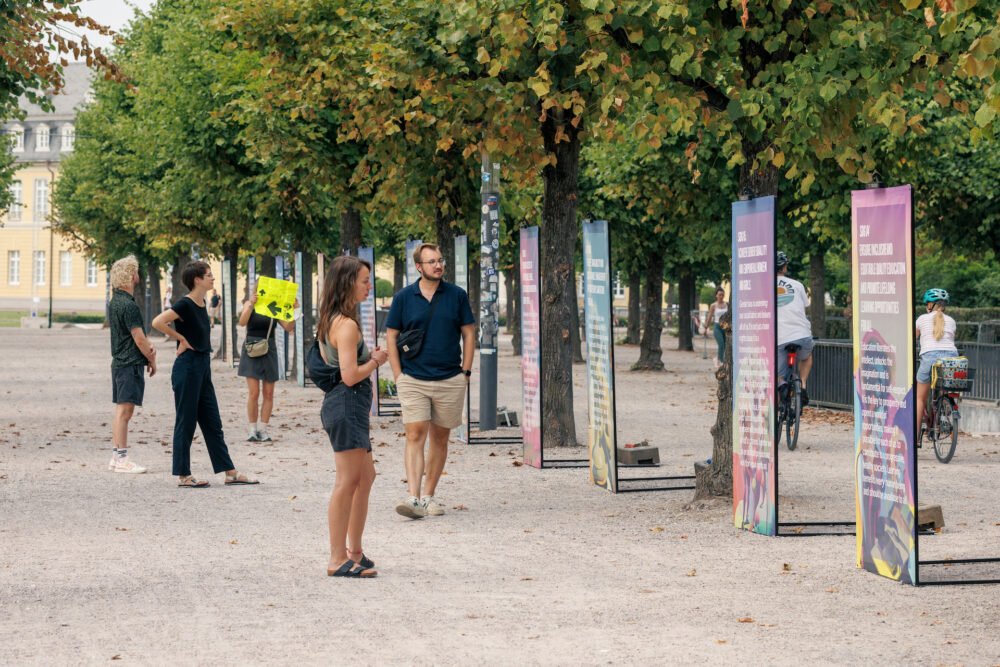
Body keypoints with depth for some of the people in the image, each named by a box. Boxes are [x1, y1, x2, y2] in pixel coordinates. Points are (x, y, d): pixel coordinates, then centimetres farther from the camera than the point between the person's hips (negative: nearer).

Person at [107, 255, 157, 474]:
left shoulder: (115, 302, 14)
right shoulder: (128, 305, -17)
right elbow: (139, 340, -16)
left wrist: (148, 346, -1)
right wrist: (152, 360, -2)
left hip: (119, 362, 10)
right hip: (131, 363, -10)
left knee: (121, 411, 12)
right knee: (125, 410, -8)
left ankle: (116, 457, 16)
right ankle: (121, 459, -8)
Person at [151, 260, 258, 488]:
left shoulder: (201, 304, 11)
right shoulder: (185, 304, -15)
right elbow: (157, 322, -24)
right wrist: (181, 339, -16)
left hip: (203, 368, 9)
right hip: (187, 368, -9)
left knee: (212, 423, 11)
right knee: (186, 423, -1)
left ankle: (230, 473, 14)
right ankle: (183, 476, 6)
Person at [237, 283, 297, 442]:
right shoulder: (250, 304, 3)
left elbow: (288, 328, 2)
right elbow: (242, 322, -14)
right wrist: (251, 304, -25)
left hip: (269, 351, 3)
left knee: (268, 393, 1)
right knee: (254, 393, -9)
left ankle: (263, 429, 9)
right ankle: (252, 430, 0)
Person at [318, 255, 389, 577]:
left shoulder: (329, 322, 14)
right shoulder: (347, 325, -17)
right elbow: (350, 375, -23)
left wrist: (368, 356, 15)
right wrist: (376, 360, -7)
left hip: (337, 403, 11)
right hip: (347, 405, -11)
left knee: (365, 478, 17)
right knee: (348, 481, -7)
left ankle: (354, 551, 24)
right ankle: (338, 559, -4)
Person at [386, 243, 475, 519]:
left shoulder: (457, 295, 5)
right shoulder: (403, 297, 3)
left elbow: (468, 334, 9)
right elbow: (391, 337, 7)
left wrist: (465, 372, 2)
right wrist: (399, 377, -1)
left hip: (450, 380, 1)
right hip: (413, 380, -1)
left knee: (440, 439, 7)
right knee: (415, 436, -11)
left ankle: (429, 496, 17)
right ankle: (413, 499, -19)